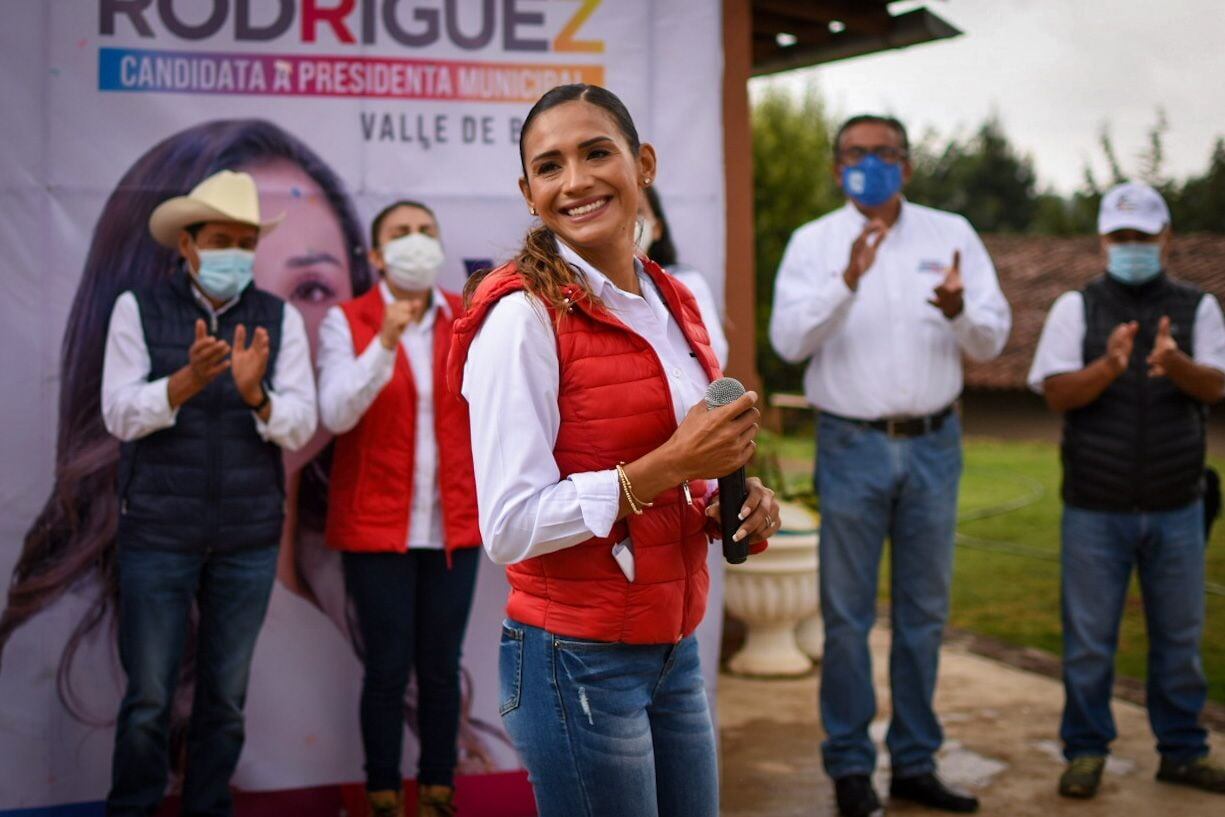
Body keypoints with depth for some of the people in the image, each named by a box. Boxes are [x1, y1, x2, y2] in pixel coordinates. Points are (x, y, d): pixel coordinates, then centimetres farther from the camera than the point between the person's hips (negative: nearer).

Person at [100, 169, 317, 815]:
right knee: (149, 696, 4)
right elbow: (119, 414, -8)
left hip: (249, 537, 2)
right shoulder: (138, 309, 0)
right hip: (157, 531, -1)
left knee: (226, 696, 10)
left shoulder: (280, 319, 3)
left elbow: (301, 426, -3)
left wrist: (256, 394, -24)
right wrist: (186, 381, -25)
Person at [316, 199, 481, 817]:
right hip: (377, 525, -2)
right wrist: (385, 343, -27)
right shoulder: (346, 322, -3)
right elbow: (336, 414, -16)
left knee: (441, 668, 7)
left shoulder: (470, 318, 5)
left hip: (451, 524, 3)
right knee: (389, 667, 1)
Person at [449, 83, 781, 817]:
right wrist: (669, 467, -22)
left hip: (676, 649, 7)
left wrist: (738, 503, -2)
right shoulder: (523, 316, -14)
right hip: (577, 662, -7)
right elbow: (510, 527, -20)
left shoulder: (674, 304, 8)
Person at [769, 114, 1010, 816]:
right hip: (853, 444, -2)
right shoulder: (815, 242, 0)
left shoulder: (951, 234, 4)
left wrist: (960, 310, -22)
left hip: (934, 443, 2)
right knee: (848, 613, 4)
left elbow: (993, 341, 0)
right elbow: (789, 340, -14)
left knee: (925, 611, 11)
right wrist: (847, 280, -28)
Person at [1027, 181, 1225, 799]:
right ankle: (1085, 751, 18)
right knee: (1088, 639, 5)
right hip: (1095, 509, -1)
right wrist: (1109, 366, -28)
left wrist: (1175, 364, -30)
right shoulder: (1076, 307, 1)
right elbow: (1057, 393, -8)